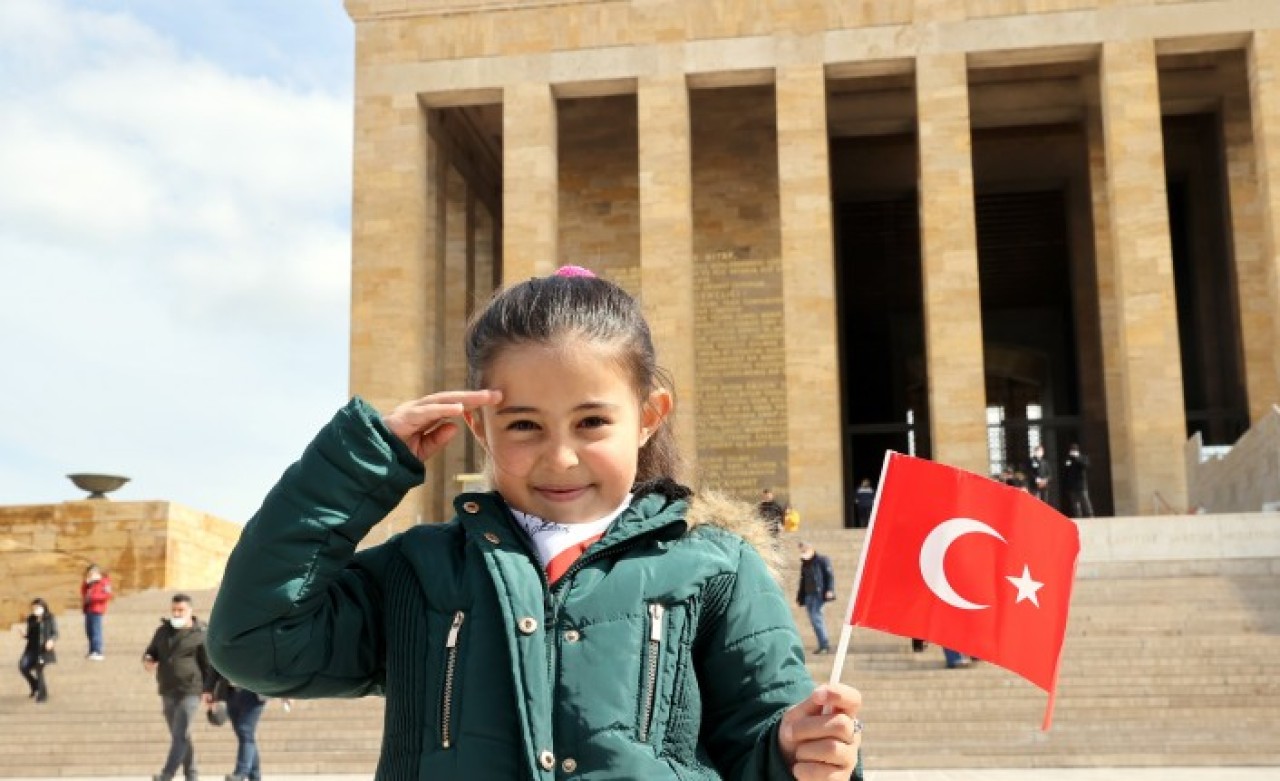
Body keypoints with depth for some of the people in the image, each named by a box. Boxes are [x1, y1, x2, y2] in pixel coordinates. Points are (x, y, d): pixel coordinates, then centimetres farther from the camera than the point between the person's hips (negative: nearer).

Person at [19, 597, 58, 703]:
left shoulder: (50, 619, -3)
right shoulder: (31, 619, 10)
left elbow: (55, 633, -4)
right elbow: (30, 635, 17)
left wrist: (52, 640, -24)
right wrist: (25, 634, -5)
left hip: (45, 648, -5)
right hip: (32, 648, 5)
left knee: (39, 669, -12)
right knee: (23, 666, -11)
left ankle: (43, 695, 3)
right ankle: (35, 686, 14)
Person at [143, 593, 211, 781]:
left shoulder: (199, 634, -5)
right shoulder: (163, 630, 11)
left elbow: (208, 665, -5)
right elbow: (151, 651, 21)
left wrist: (208, 690, -10)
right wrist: (148, 660, -3)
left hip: (190, 691, -7)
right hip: (168, 692, 7)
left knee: (179, 734, -15)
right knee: (180, 735, 13)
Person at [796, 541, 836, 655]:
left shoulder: (822, 560, -3)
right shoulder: (804, 563, 18)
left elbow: (830, 575, -8)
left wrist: (829, 590, -19)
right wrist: (800, 597, 20)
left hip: (819, 594, -8)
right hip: (809, 594, 8)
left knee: (816, 617, -15)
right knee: (814, 619, 6)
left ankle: (824, 645, -11)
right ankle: (823, 645, 12)